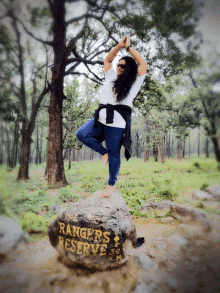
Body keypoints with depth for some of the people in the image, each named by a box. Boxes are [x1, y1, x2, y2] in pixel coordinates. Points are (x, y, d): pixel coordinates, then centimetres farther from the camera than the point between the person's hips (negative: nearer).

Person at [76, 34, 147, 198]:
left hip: (118, 121, -5)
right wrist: (120, 45, 17)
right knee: (81, 134, -3)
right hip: (102, 117, 5)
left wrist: (129, 47, 9)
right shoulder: (112, 77, 20)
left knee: (114, 154, -1)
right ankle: (104, 153, 11)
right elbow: (108, 60, 27)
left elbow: (143, 63, 2)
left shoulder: (134, 82, 7)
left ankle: (111, 185, 13)